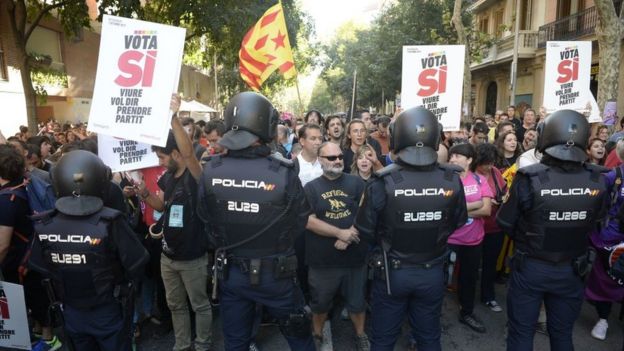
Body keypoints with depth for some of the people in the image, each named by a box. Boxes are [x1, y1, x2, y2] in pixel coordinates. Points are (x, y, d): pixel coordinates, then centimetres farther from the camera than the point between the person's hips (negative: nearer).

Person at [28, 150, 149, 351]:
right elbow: (136, 266, -20)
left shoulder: (44, 225, -17)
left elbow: (40, 268, -1)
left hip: (71, 312, 3)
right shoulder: (110, 222, -28)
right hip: (108, 311, -3)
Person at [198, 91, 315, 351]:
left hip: (229, 272, 3)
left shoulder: (211, 170, -14)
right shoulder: (283, 173, -23)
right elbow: (301, 223, -9)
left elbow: (206, 218, 1)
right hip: (274, 273, -2)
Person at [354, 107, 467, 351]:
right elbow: (458, 222, 3)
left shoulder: (383, 182, -22)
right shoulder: (452, 180, -15)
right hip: (433, 272, 2)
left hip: (392, 272, -2)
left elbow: (365, 231, -12)